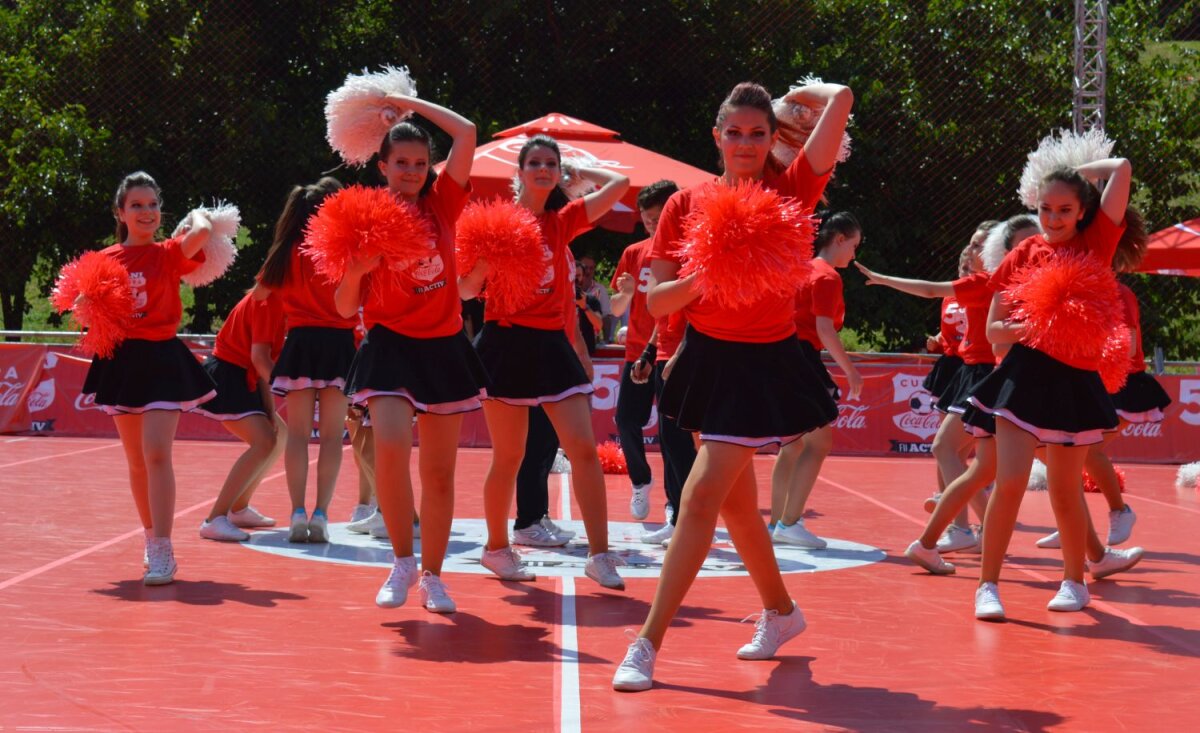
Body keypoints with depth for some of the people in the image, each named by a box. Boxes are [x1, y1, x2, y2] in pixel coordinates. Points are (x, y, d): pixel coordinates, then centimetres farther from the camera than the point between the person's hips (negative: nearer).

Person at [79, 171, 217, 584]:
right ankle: (152, 539, 27)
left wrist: (196, 213, 0)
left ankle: (162, 552, -17)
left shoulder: (169, 254, -2)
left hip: (161, 360, -4)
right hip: (120, 361, 4)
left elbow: (203, 230, -22)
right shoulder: (105, 260, 7)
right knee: (136, 461, 12)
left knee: (156, 454, -16)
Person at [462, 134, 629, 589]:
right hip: (507, 344, -3)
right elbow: (468, 290, 0)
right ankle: (497, 548, 21)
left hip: (550, 344, 3)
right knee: (509, 456, 1)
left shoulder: (563, 221, 8)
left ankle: (600, 555, -4)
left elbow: (619, 184, 1)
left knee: (584, 448, -7)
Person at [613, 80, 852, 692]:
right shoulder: (686, 203, 0)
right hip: (707, 359, 5)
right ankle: (780, 612, 39)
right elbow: (656, 301, -3)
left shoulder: (790, 192, -7)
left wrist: (797, 97, 4)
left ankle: (648, 642, -10)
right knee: (734, 500, 16)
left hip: (764, 366, -5)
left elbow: (840, 99, -15)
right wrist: (704, 278, -21)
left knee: (701, 498, -13)